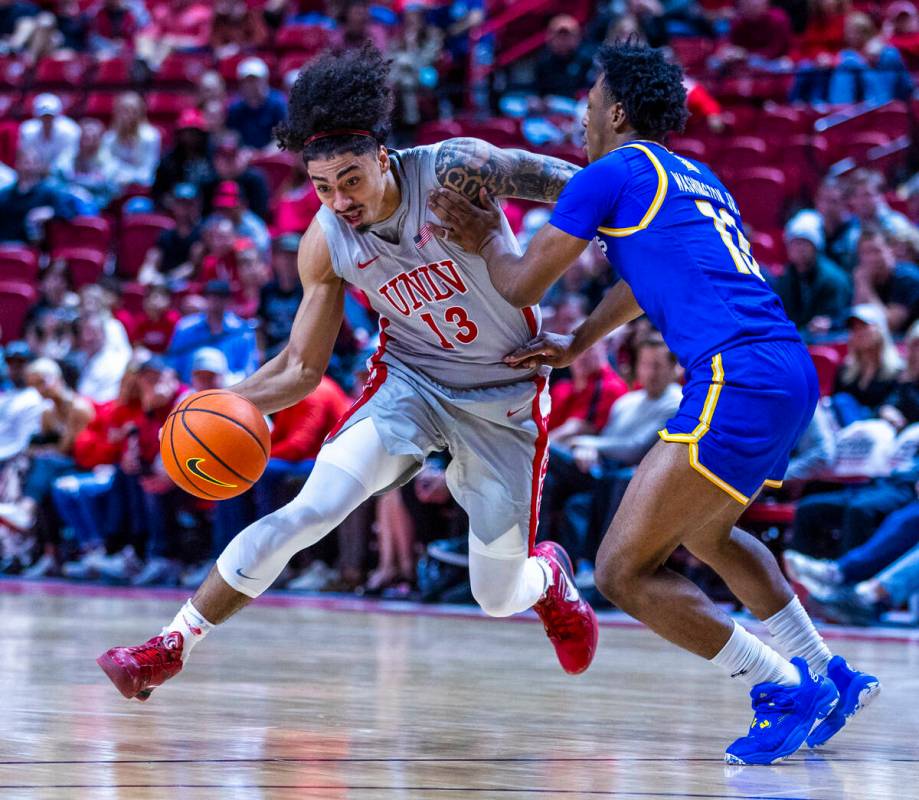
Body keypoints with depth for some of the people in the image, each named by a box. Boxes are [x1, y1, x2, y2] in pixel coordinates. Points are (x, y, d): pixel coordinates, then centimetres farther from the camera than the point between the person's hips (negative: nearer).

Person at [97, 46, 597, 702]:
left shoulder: (454, 171, -26)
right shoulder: (325, 246, -13)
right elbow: (302, 368, -3)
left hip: (505, 398, -2)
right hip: (409, 380, 2)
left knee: (498, 597, 4)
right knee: (308, 511, -21)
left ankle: (548, 576, 43)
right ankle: (170, 648, -13)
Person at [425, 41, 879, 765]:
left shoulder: (611, 174, 1)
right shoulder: (698, 179, 26)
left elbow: (521, 286, 6)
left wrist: (489, 237, 24)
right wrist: (576, 345, 43)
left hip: (738, 380, -10)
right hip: (793, 375, 10)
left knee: (623, 570, -8)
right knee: (707, 536, 33)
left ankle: (787, 691, -5)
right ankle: (832, 678, 32)